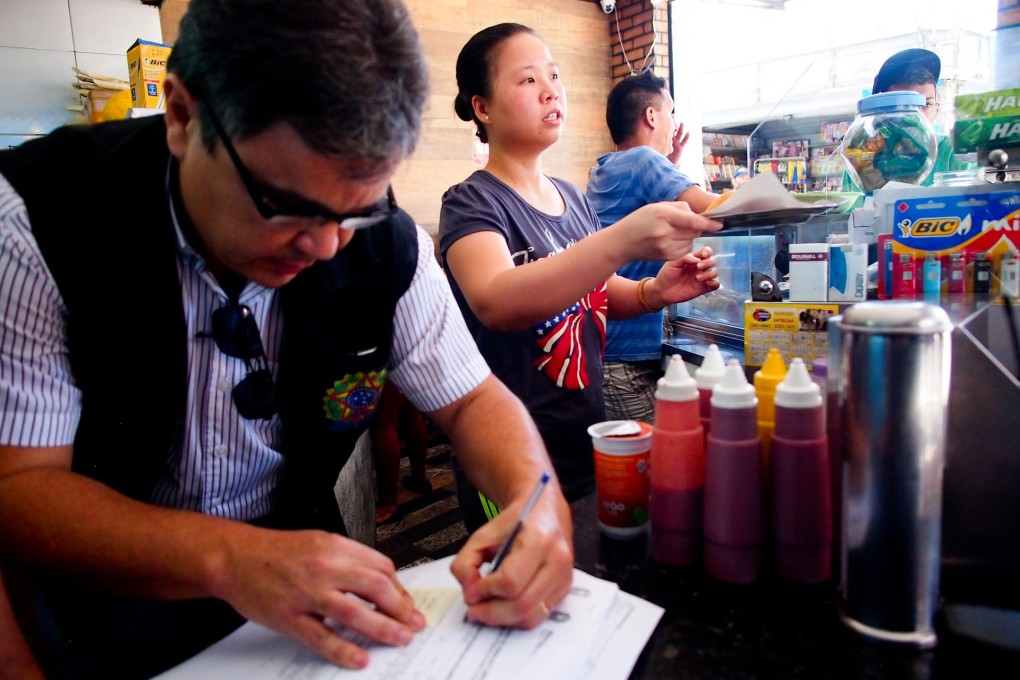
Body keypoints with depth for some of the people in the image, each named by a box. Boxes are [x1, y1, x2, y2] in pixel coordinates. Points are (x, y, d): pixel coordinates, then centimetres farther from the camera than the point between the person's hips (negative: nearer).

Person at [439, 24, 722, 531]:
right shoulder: (471, 203, -14)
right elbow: (495, 303, -33)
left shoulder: (572, 197, 6)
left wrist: (653, 292, -6)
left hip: (588, 445, 7)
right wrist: (625, 239, -44)